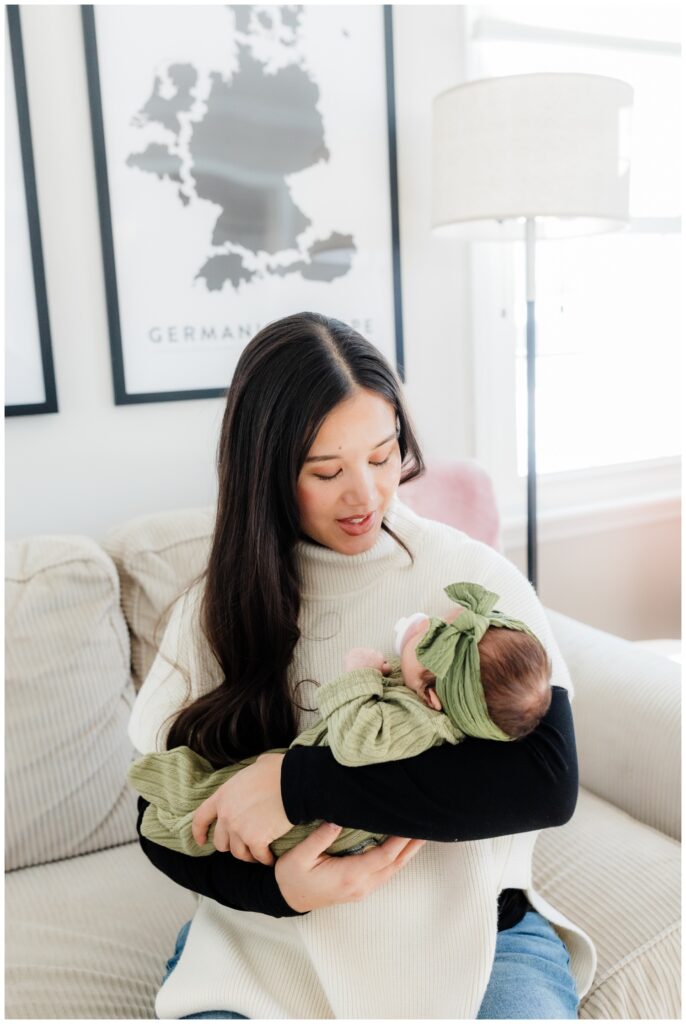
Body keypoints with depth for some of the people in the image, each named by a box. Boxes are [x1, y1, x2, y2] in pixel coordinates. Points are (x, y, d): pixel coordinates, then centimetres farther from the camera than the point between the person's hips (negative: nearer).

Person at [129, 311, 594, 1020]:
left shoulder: (475, 578, -6)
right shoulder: (217, 609, 0)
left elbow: (547, 781, -17)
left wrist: (299, 781, -21)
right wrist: (278, 886, -18)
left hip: (467, 929, 1)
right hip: (271, 935, 1)